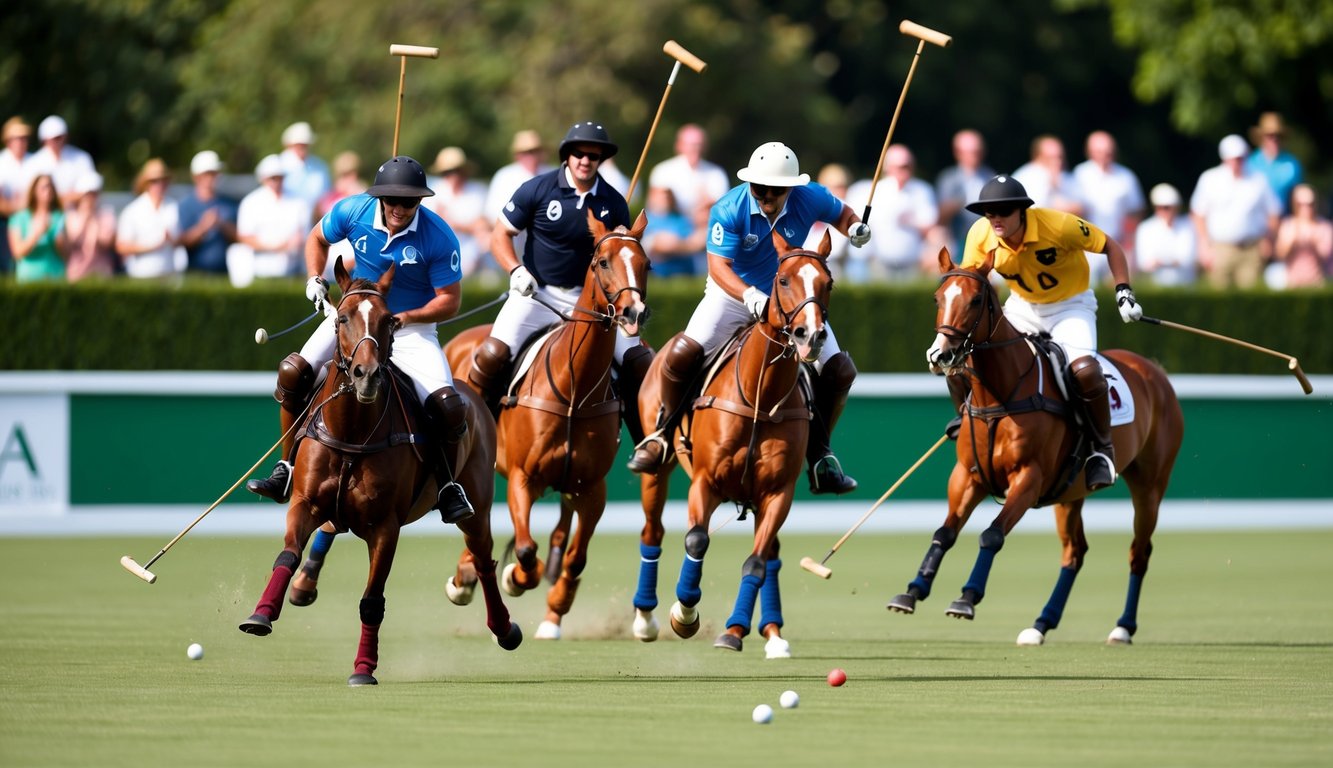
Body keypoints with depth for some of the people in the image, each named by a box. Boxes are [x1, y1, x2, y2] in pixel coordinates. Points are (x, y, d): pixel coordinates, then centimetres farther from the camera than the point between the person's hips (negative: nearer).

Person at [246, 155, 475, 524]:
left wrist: (404, 318, -27)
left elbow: (450, 300, -14)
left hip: (413, 328, -3)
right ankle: (287, 471, -2)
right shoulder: (353, 212, -13)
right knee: (293, 372, -16)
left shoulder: (439, 238, -21)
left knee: (448, 407, -21)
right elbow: (318, 239, 10)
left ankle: (449, 489, 4)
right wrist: (315, 279, -6)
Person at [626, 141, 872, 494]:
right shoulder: (729, 210, -24)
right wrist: (750, 296, -48)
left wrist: (855, 228, -18)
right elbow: (719, 266, -29)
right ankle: (661, 435, -2)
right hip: (733, 293, -3)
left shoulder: (810, 199, -16)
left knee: (840, 371, -7)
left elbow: (841, 212, 6)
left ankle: (819, 457, 11)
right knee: (682, 352, -25)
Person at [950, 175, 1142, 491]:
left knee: (1084, 369, -33)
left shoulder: (1058, 225, -29)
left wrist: (1123, 292, -22)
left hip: (1071, 304, -4)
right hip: (1022, 306, 4)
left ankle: (1103, 448, -12)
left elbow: (1110, 247, -14)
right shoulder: (980, 236, -19)